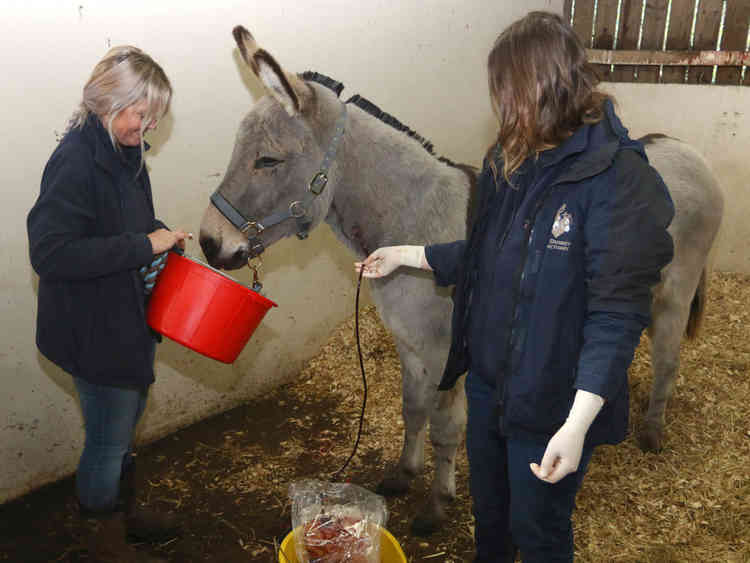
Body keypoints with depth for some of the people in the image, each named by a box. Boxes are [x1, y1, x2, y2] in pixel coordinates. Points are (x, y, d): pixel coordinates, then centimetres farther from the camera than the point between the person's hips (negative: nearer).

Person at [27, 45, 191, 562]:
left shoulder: (125, 152, 4)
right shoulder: (76, 161, -23)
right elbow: (49, 253, -30)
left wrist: (158, 235, -1)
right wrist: (143, 245, -28)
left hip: (134, 319, 9)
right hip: (96, 331, -9)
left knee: (126, 425, 25)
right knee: (108, 438, 9)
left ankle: (125, 509, 47)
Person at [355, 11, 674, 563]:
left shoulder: (617, 177, -22)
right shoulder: (509, 162, 3)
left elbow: (617, 312, -25)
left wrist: (578, 423, -29)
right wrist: (406, 255, 16)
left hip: (551, 402, -7)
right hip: (488, 379, 7)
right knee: (489, 512, 26)